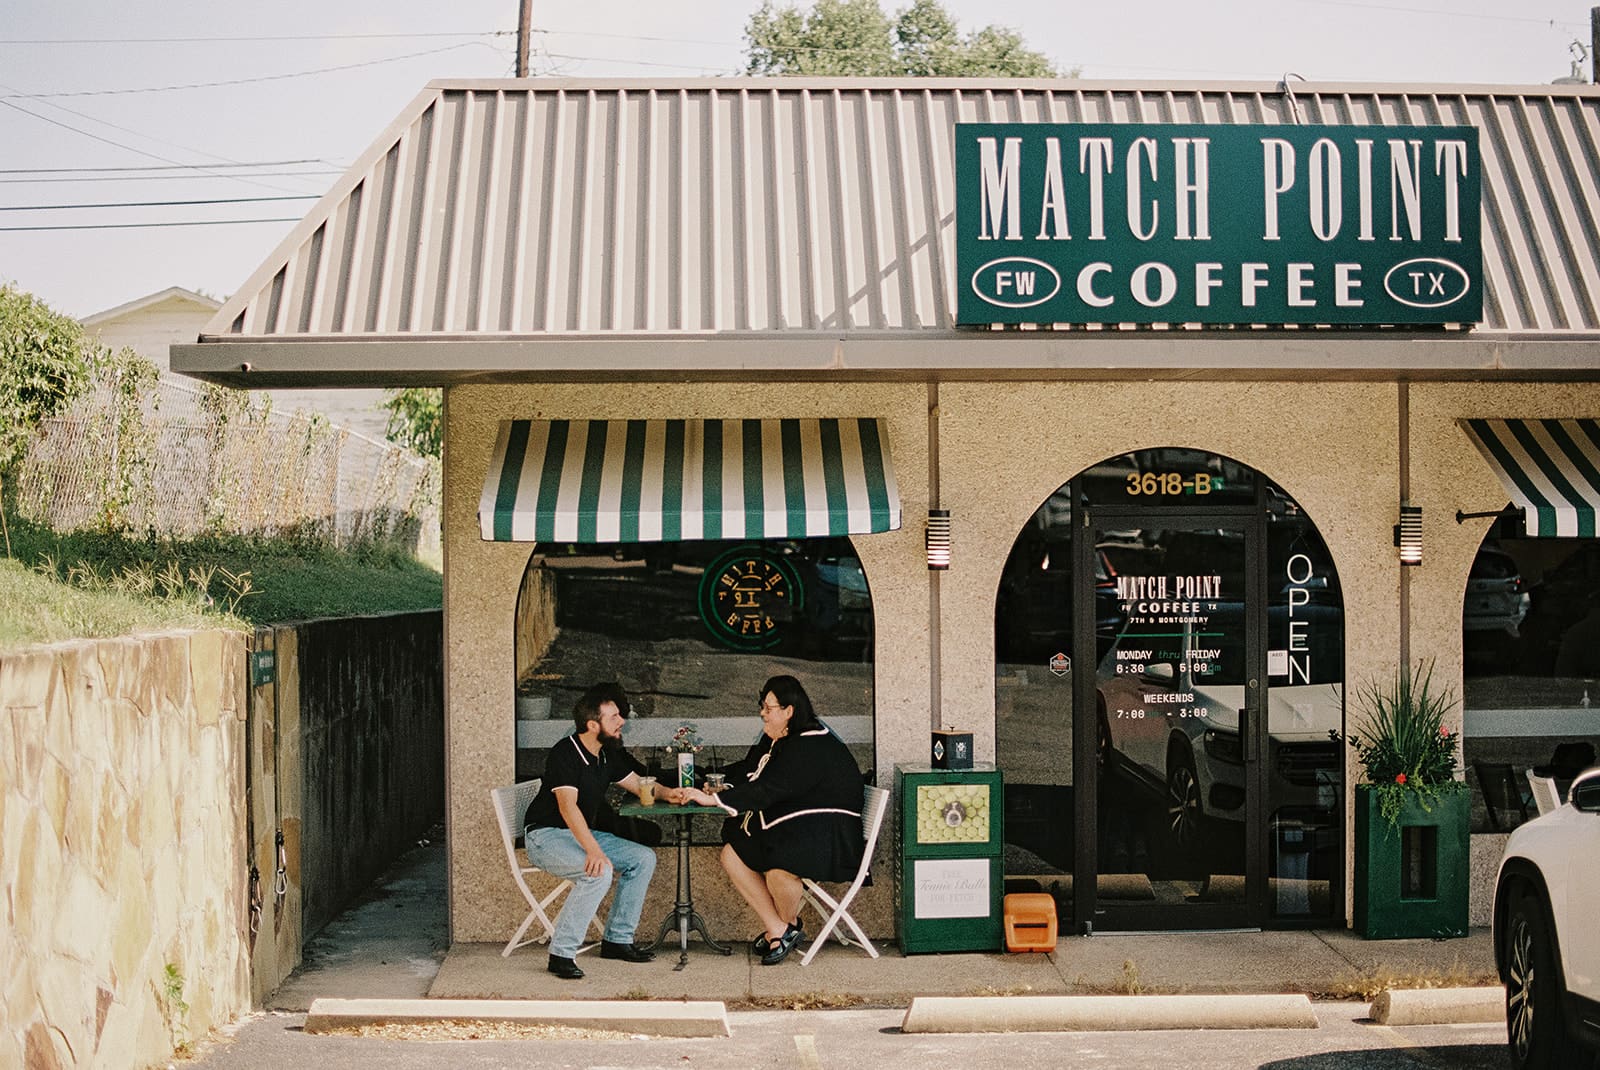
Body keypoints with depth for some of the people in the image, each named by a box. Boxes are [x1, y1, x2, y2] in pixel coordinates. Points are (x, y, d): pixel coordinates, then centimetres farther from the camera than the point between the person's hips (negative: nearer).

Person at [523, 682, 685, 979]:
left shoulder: (608, 755, 7)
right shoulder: (564, 754, -21)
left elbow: (639, 785, 19)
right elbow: (568, 806, -33)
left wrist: (667, 793, -5)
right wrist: (594, 851, -46)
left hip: (582, 834, 9)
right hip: (545, 836, -9)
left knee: (644, 859, -1)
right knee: (598, 872, -33)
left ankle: (616, 939, 5)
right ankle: (561, 954, -28)